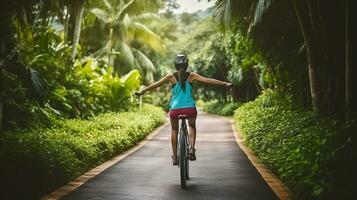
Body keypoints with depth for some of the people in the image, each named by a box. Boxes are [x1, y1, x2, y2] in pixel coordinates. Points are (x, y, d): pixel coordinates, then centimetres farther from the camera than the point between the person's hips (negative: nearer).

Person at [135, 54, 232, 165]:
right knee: (192, 126, 30)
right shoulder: (192, 76, 2)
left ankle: (175, 157, 19)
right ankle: (192, 149, 8)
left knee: (174, 130, 25)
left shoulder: (171, 76, 2)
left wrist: (142, 92, 20)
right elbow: (209, 81, -1)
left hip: (175, 109, 0)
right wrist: (225, 84, 5)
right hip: (190, 109, 0)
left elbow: (155, 85, 8)